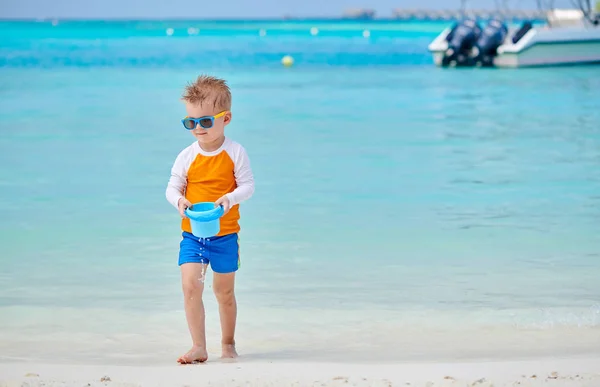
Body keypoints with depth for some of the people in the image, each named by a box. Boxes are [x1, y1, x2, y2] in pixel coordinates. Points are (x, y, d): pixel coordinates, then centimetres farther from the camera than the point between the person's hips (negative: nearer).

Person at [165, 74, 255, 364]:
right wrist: (179, 201, -19)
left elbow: (247, 186, -7)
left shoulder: (235, 153, -7)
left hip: (225, 233, -1)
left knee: (224, 291, 12)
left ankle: (228, 343, 31)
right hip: (192, 233, 1)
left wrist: (230, 198, -26)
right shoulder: (186, 157, -3)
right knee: (190, 286, -14)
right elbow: (172, 188, 3)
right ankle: (199, 347, -8)